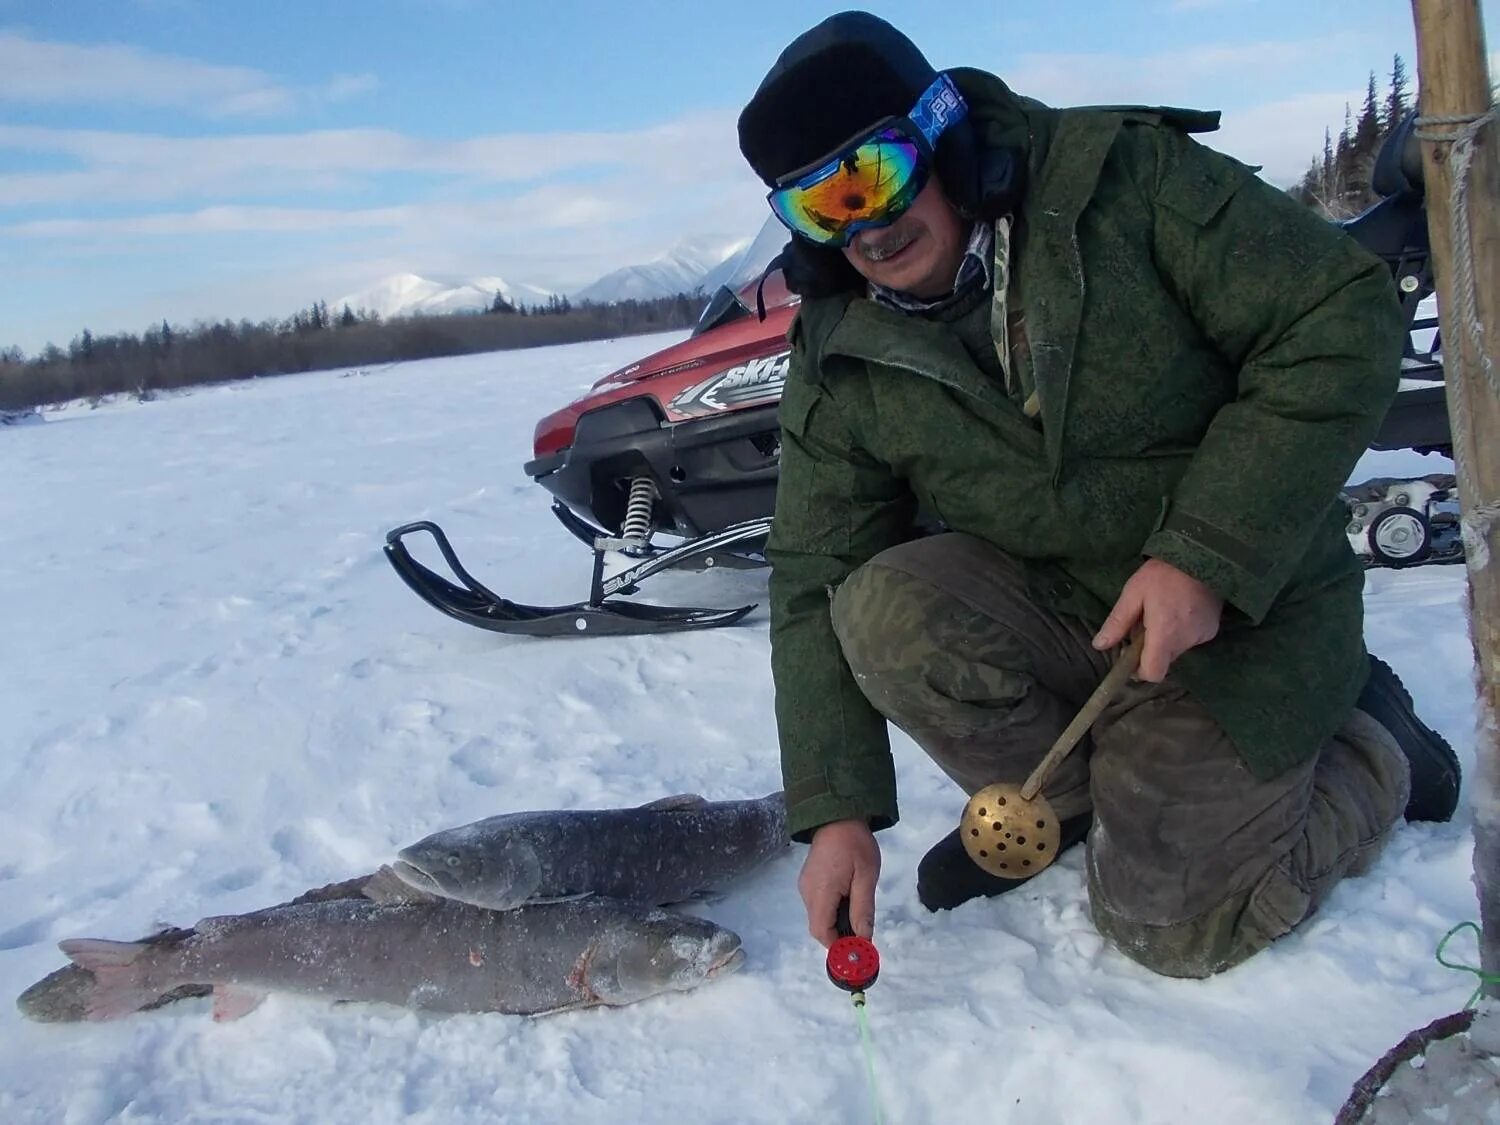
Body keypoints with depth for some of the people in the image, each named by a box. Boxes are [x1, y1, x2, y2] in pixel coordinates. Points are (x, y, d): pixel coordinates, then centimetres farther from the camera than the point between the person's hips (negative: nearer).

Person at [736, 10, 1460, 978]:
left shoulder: (1122, 175, -17)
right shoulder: (841, 365, -7)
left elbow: (1343, 319, -18)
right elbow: (814, 583, -6)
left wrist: (1207, 556, -25)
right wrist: (836, 812, -14)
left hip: (1242, 603, -3)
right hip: (1048, 608, 4)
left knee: (1168, 924, -9)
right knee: (882, 609, -25)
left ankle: (1371, 742, 19)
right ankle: (1061, 797, 4)